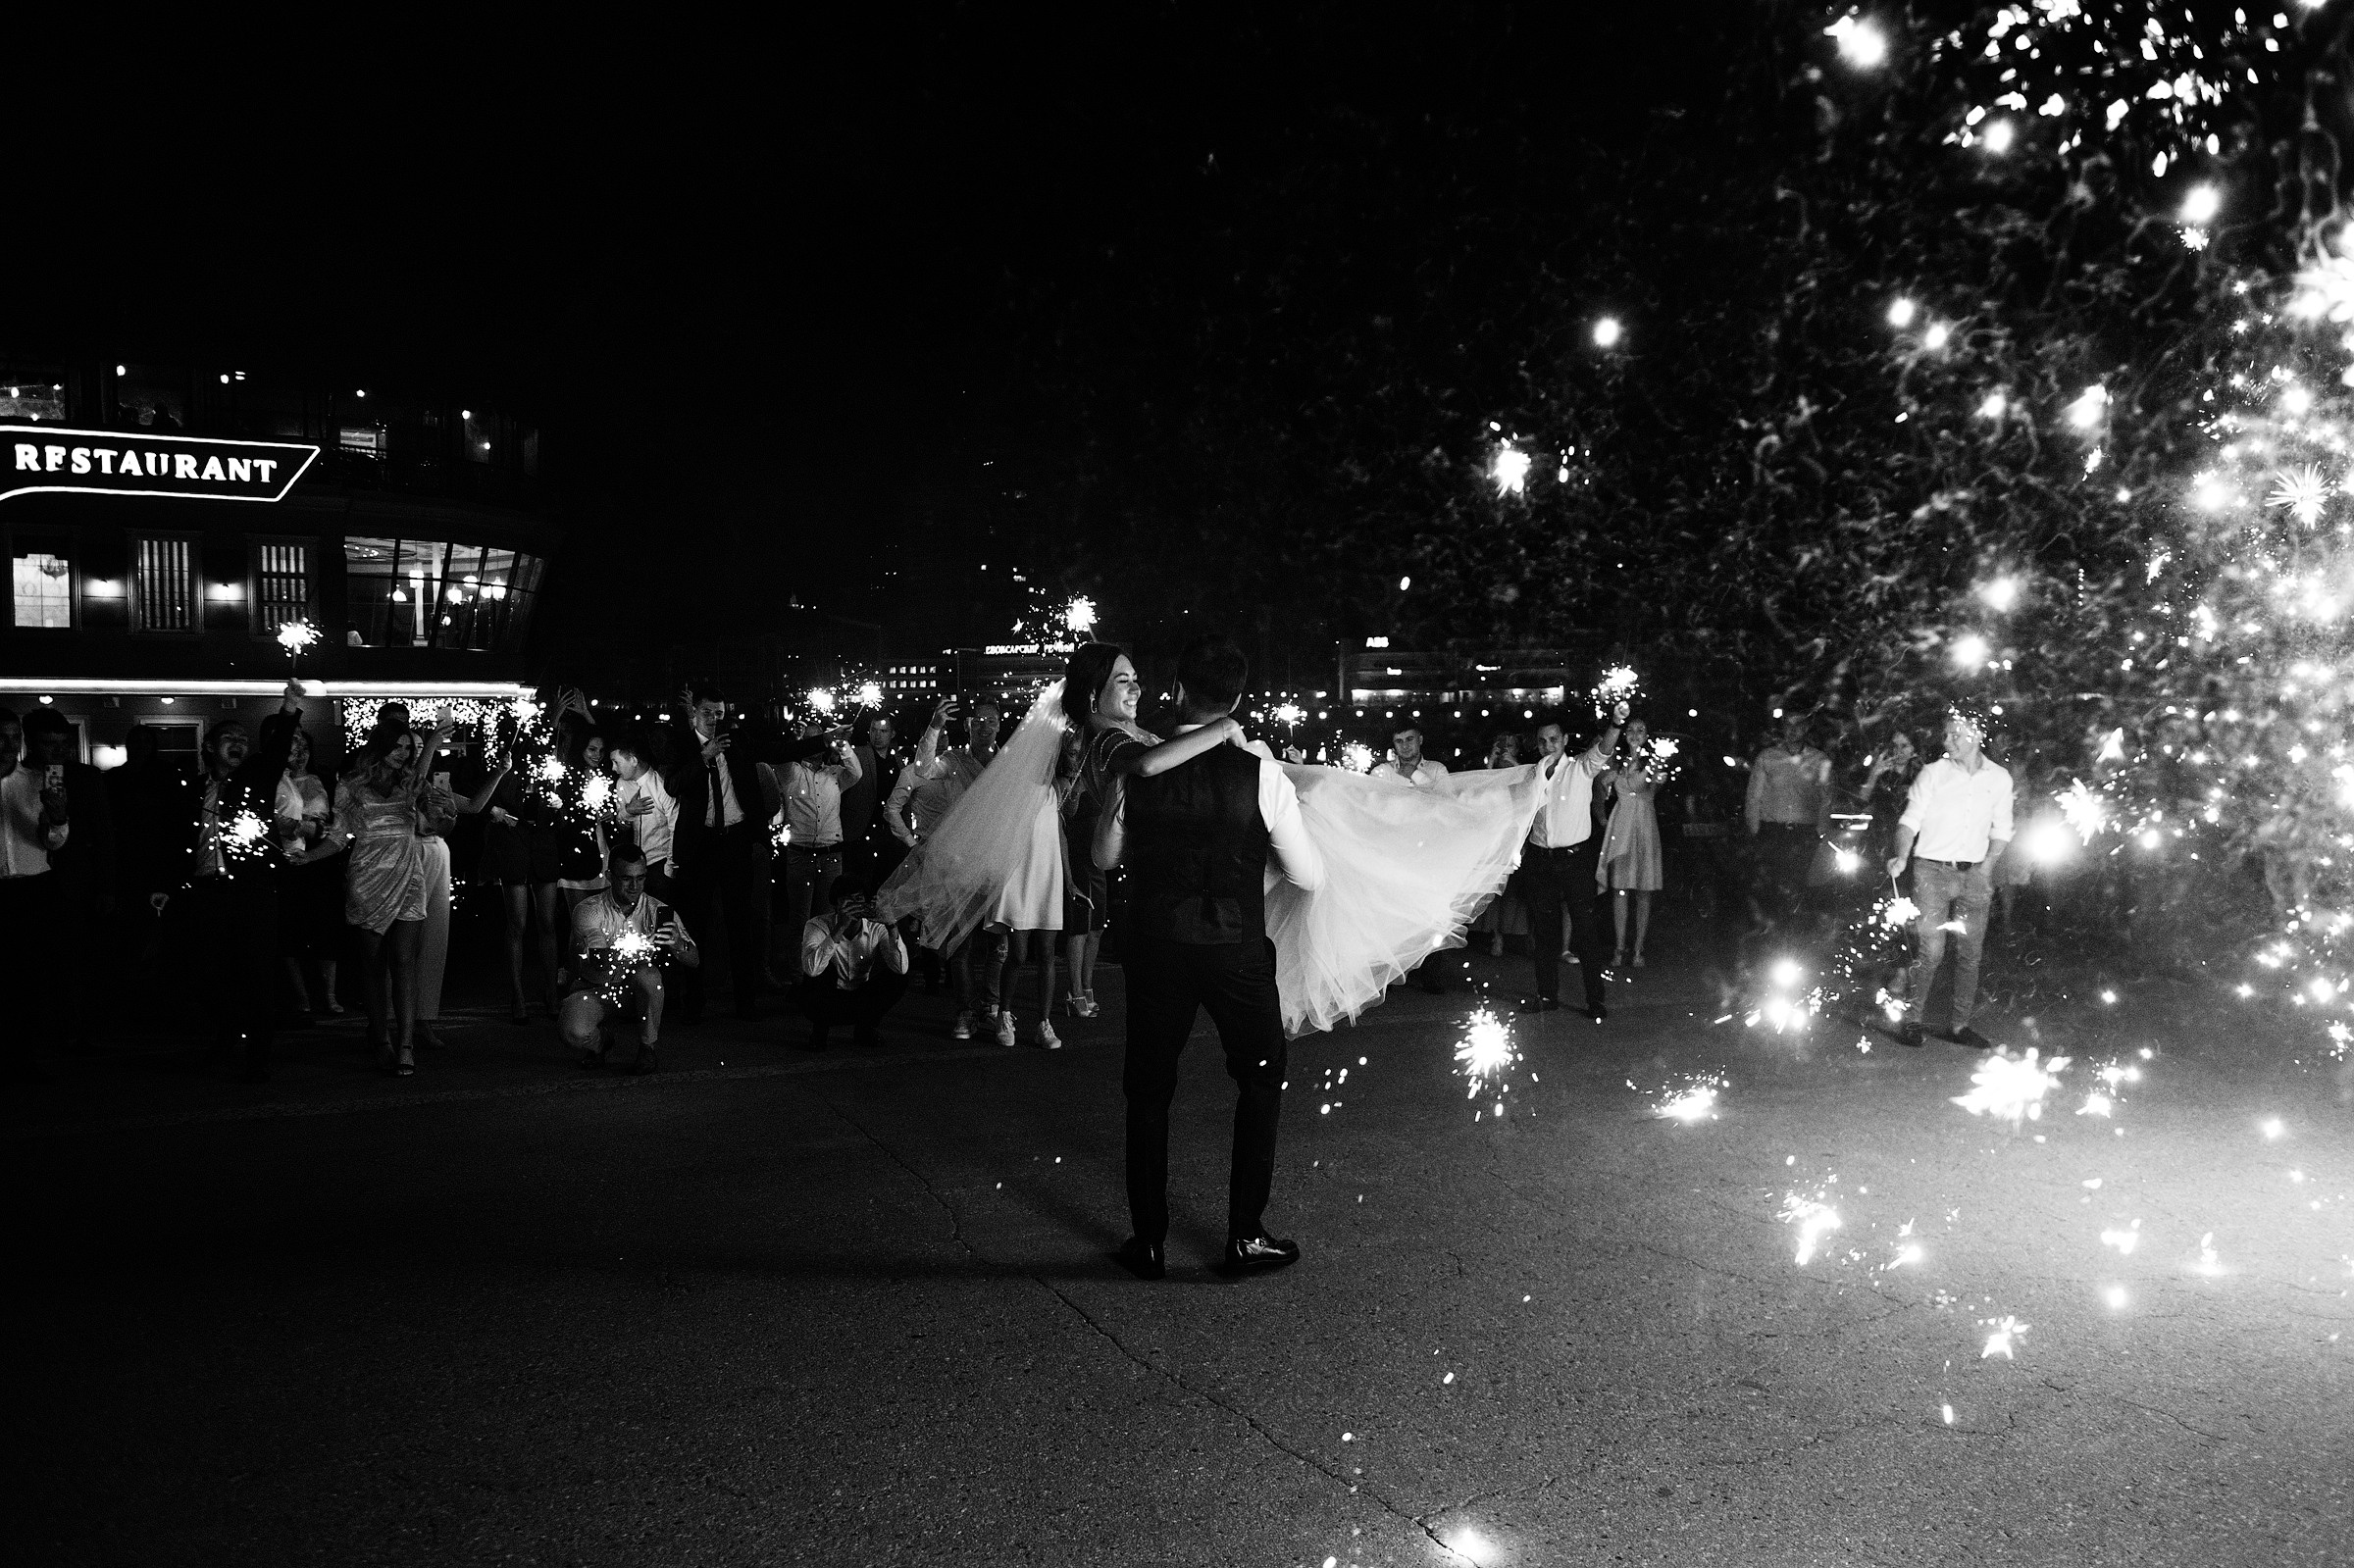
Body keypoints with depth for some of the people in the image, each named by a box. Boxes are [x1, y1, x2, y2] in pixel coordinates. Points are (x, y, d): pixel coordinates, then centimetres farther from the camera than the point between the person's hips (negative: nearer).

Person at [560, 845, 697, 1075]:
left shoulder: (657, 911, -7)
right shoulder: (588, 911, -13)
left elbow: (694, 960, -13)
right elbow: (601, 964, -29)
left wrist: (677, 944, -38)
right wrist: (640, 946, -47)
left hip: (636, 993, 1)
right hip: (593, 989, -1)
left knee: (647, 974, -34)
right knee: (575, 1032, -31)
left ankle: (649, 1049, -13)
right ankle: (596, 1044, 9)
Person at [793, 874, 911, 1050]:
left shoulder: (877, 929, -12)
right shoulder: (817, 925, -17)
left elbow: (901, 967, -27)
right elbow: (811, 968, -37)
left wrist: (891, 925, -38)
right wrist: (840, 928, -43)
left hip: (863, 1004, 3)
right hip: (827, 1005, -2)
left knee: (899, 978, -22)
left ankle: (865, 1029, 4)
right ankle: (819, 1030, -6)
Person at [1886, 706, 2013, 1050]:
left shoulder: (1999, 777, 5)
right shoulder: (1933, 773, -4)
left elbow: (2001, 829, 12)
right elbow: (1910, 819, -6)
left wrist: (1988, 866, -1)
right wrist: (1901, 856, -22)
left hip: (1973, 875, 3)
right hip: (1932, 870, -3)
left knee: (1970, 952, 6)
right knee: (1931, 950, -9)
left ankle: (1959, 1026, 15)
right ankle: (1911, 1020, 3)